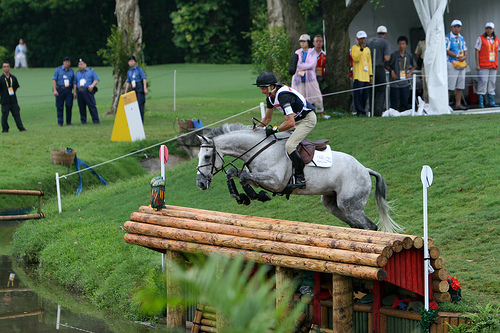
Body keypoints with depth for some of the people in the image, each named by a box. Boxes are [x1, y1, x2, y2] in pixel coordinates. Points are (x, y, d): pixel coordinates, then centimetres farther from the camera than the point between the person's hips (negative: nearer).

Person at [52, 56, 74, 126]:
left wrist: (74, 91, 9)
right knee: (59, 106, -2)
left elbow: (73, 82, 17)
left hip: (68, 90, 2)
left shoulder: (71, 71, 13)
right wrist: (54, 90, -11)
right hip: (60, 90, -2)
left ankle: (68, 121, 7)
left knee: (69, 106, -6)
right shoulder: (58, 69, 4)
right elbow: (54, 80, -1)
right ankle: (60, 122, 5)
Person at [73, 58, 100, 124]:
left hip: (88, 91, -4)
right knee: (81, 107, 2)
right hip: (79, 92, 4)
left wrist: (92, 85, -14)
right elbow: (74, 83, 21)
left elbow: (96, 80, 3)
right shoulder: (77, 73, 20)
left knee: (92, 106, -9)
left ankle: (95, 120, -8)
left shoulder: (91, 71, 9)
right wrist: (74, 92, 11)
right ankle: (83, 120, 10)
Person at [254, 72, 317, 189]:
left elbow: (290, 123, -36)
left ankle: (301, 179, -21)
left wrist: (274, 130, -28)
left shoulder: (283, 96, -32)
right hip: (296, 119, 10)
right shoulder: (270, 96, -1)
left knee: (289, 145, -24)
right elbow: (267, 118, 13)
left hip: (308, 120, -10)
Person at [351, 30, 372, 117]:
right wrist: (361, 50, -21)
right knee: (358, 94, -10)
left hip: (366, 76, 6)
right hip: (358, 76, -6)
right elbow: (356, 59, -14)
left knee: (365, 95, 5)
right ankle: (360, 111, -9)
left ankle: (362, 111, 11)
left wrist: (371, 75, 15)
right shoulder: (354, 48, 1)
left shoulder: (367, 49, 19)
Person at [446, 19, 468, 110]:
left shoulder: (461, 38, 17)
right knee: (450, 86, -10)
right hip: (452, 64, -7)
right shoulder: (447, 38, -4)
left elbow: (465, 50, 18)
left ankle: (458, 104, 11)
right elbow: (446, 51, -13)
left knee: (460, 86, 6)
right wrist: (457, 56, -16)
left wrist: (464, 56, -5)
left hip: (462, 64, 7)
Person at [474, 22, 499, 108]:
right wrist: (477, 65, -9)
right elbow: (477, 52, -3)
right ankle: (481, 102, -7)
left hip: (493, 65, 5)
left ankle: (491, 102, 8)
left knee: (492, 82, 4)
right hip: (483, 65, -5)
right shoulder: (481, 38, 0)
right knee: (483, 82, -9)